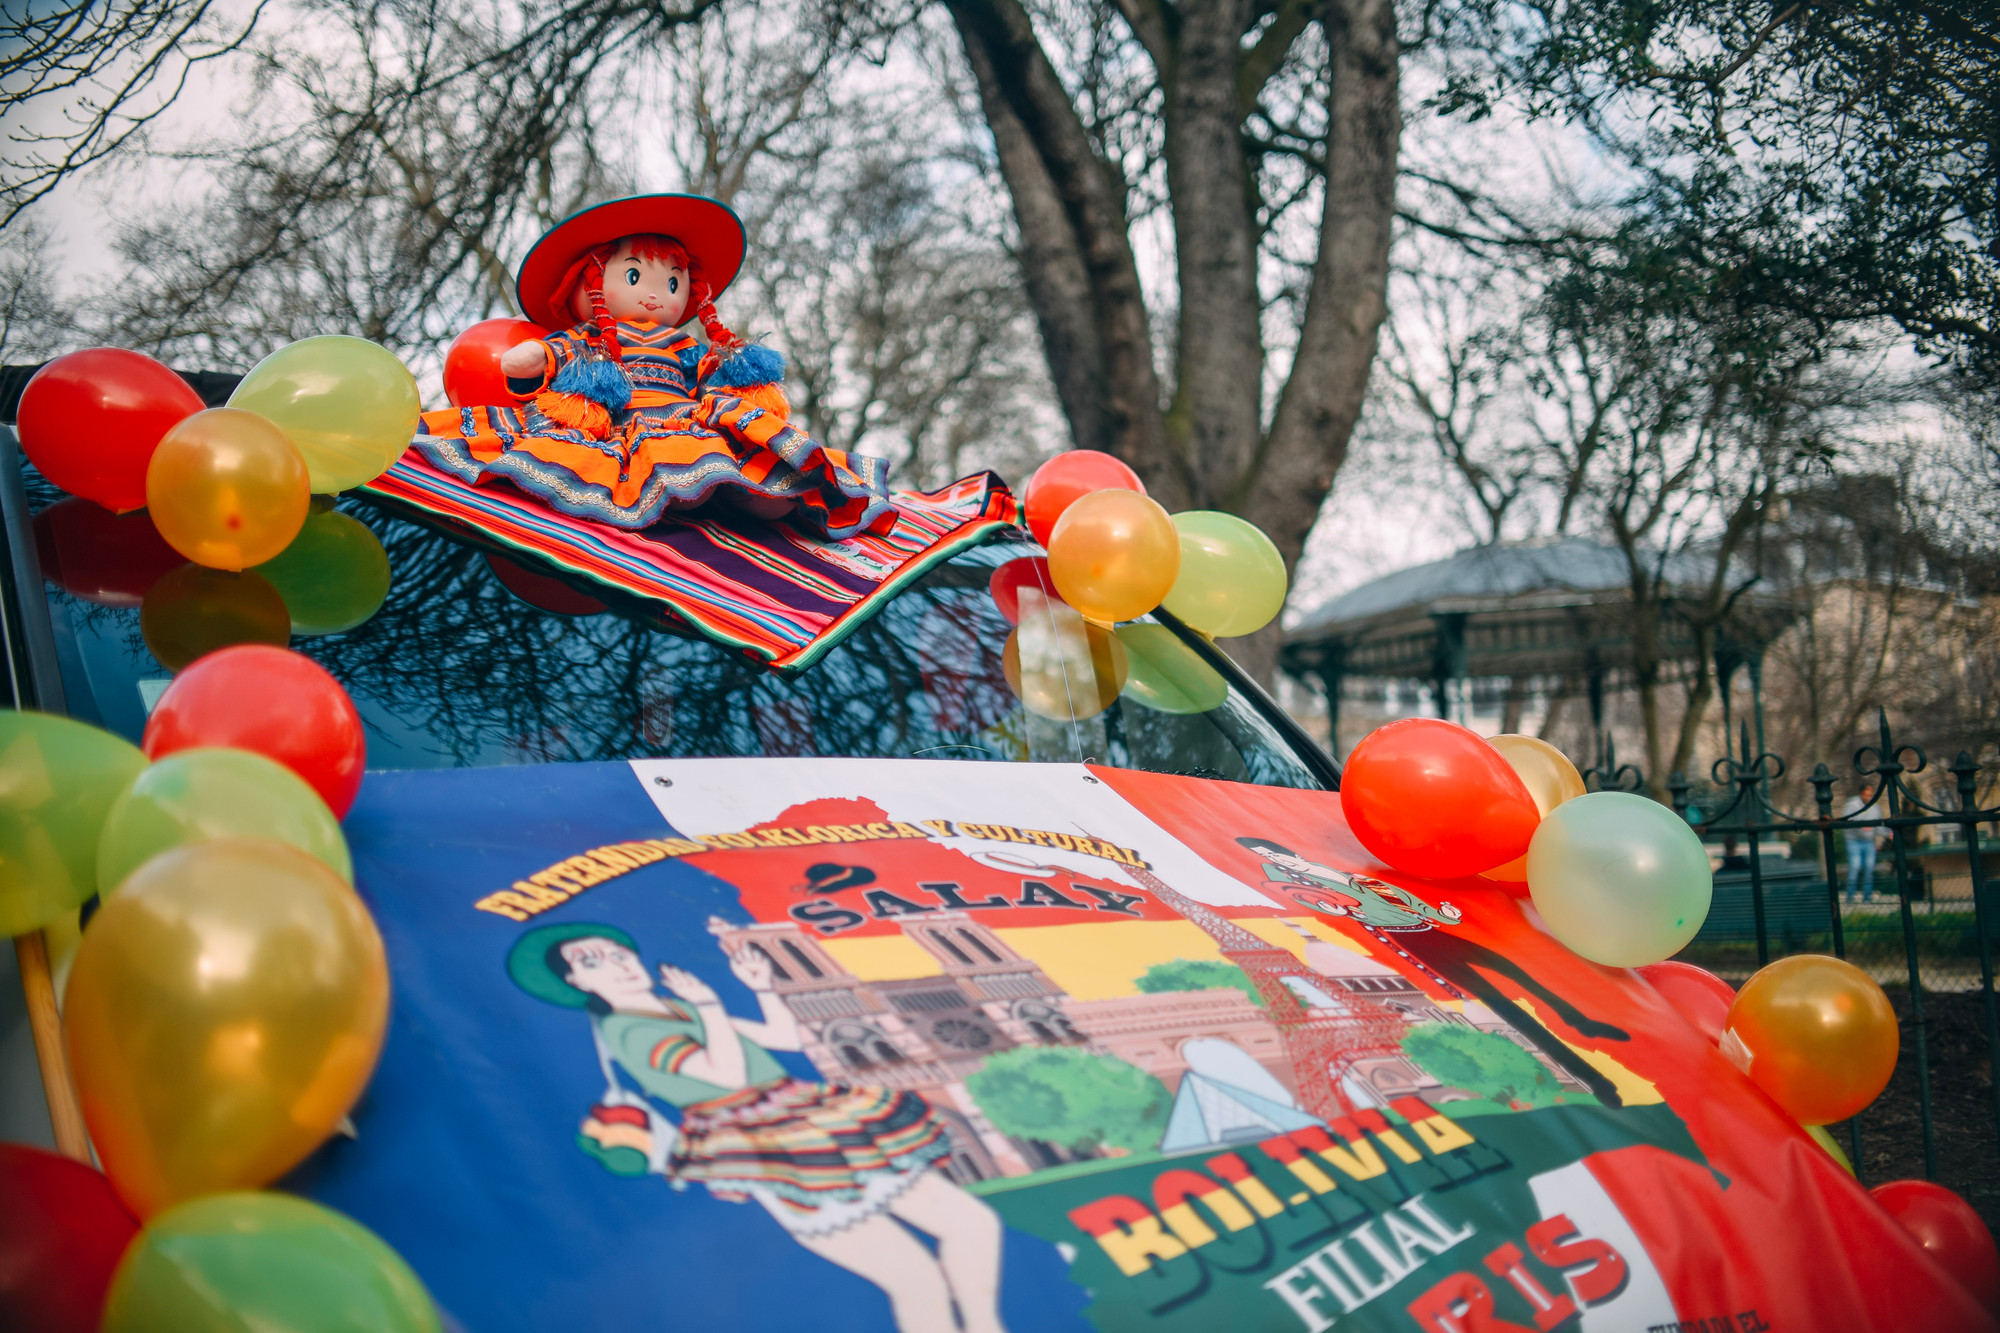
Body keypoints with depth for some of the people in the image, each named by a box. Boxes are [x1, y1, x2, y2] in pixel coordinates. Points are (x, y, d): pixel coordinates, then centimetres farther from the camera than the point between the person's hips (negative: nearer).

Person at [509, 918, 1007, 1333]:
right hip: (777, 1160, -9)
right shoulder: (631, 1032, -6)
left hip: (807, 1132, 9)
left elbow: (787, 1037, 26)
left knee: (974, 1220, 2)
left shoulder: (681, 1010, 21)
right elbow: (730, 1074, -18)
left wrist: (761, 984, 15)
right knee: (918, 1278, -18)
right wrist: (709, 1004, -9)